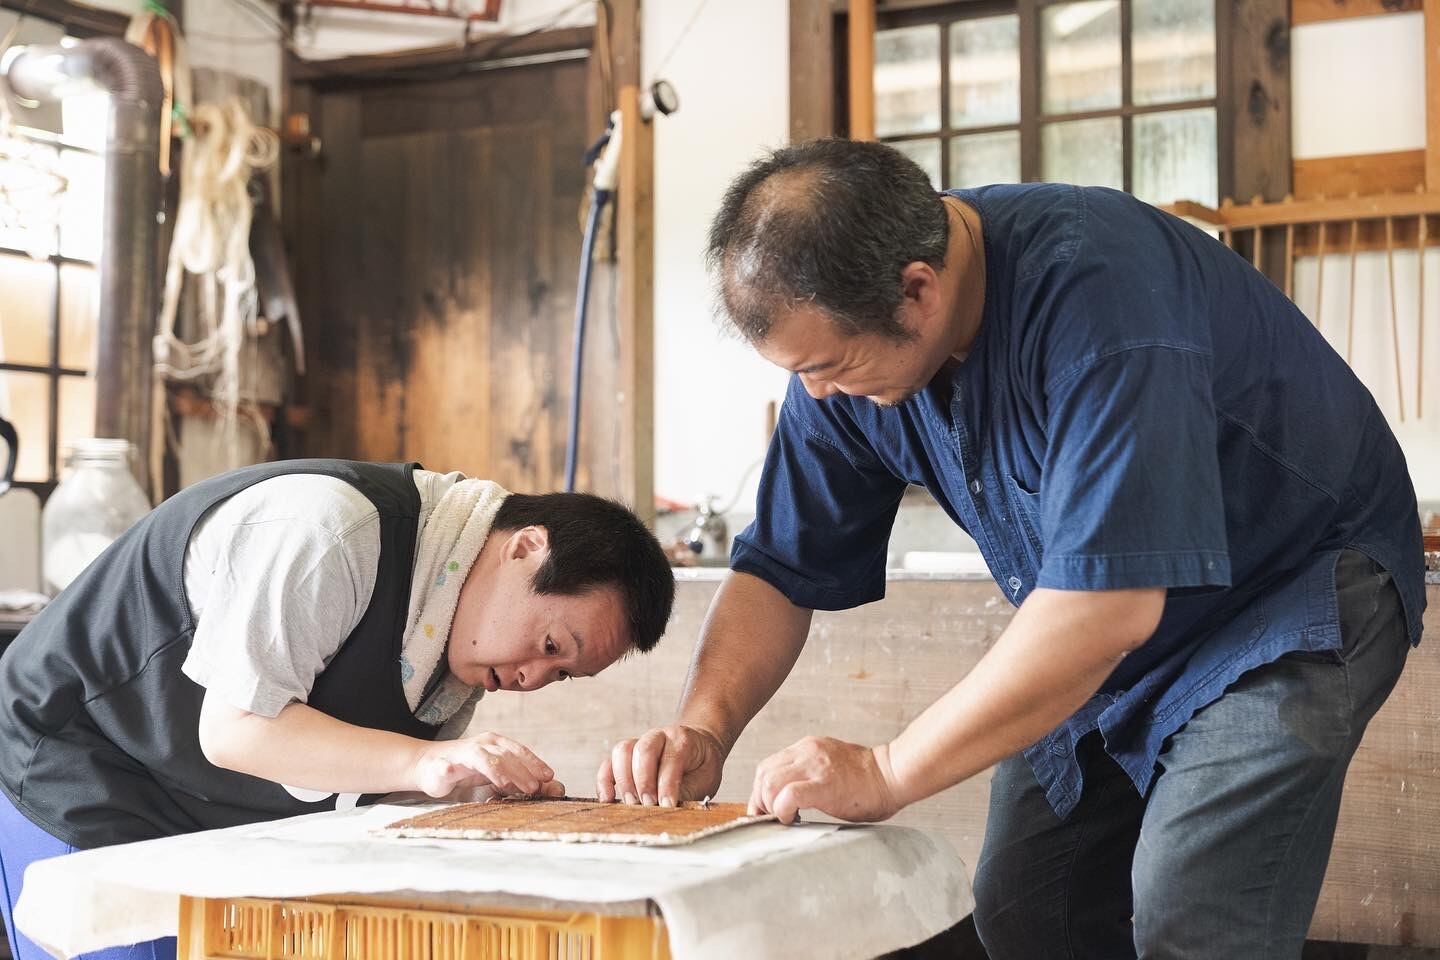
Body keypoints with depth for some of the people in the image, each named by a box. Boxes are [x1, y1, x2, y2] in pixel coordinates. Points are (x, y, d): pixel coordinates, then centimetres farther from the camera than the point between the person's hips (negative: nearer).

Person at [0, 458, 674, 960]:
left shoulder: (464, 636, -1)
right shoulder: (333, 528, -30)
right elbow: (234, 730, -31)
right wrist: (423, 762, -38)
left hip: (225, 826, 8)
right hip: (77, 782, -8)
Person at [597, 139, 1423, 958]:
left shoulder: (1096, 289, -34)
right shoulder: (845, 335, -11)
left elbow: (1106, 602, -38)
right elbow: (783, 568, -3)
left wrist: (886, 773, -31)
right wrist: (703, 730, -20)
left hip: (1288, 605, -7)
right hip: (1108, 646, 7)